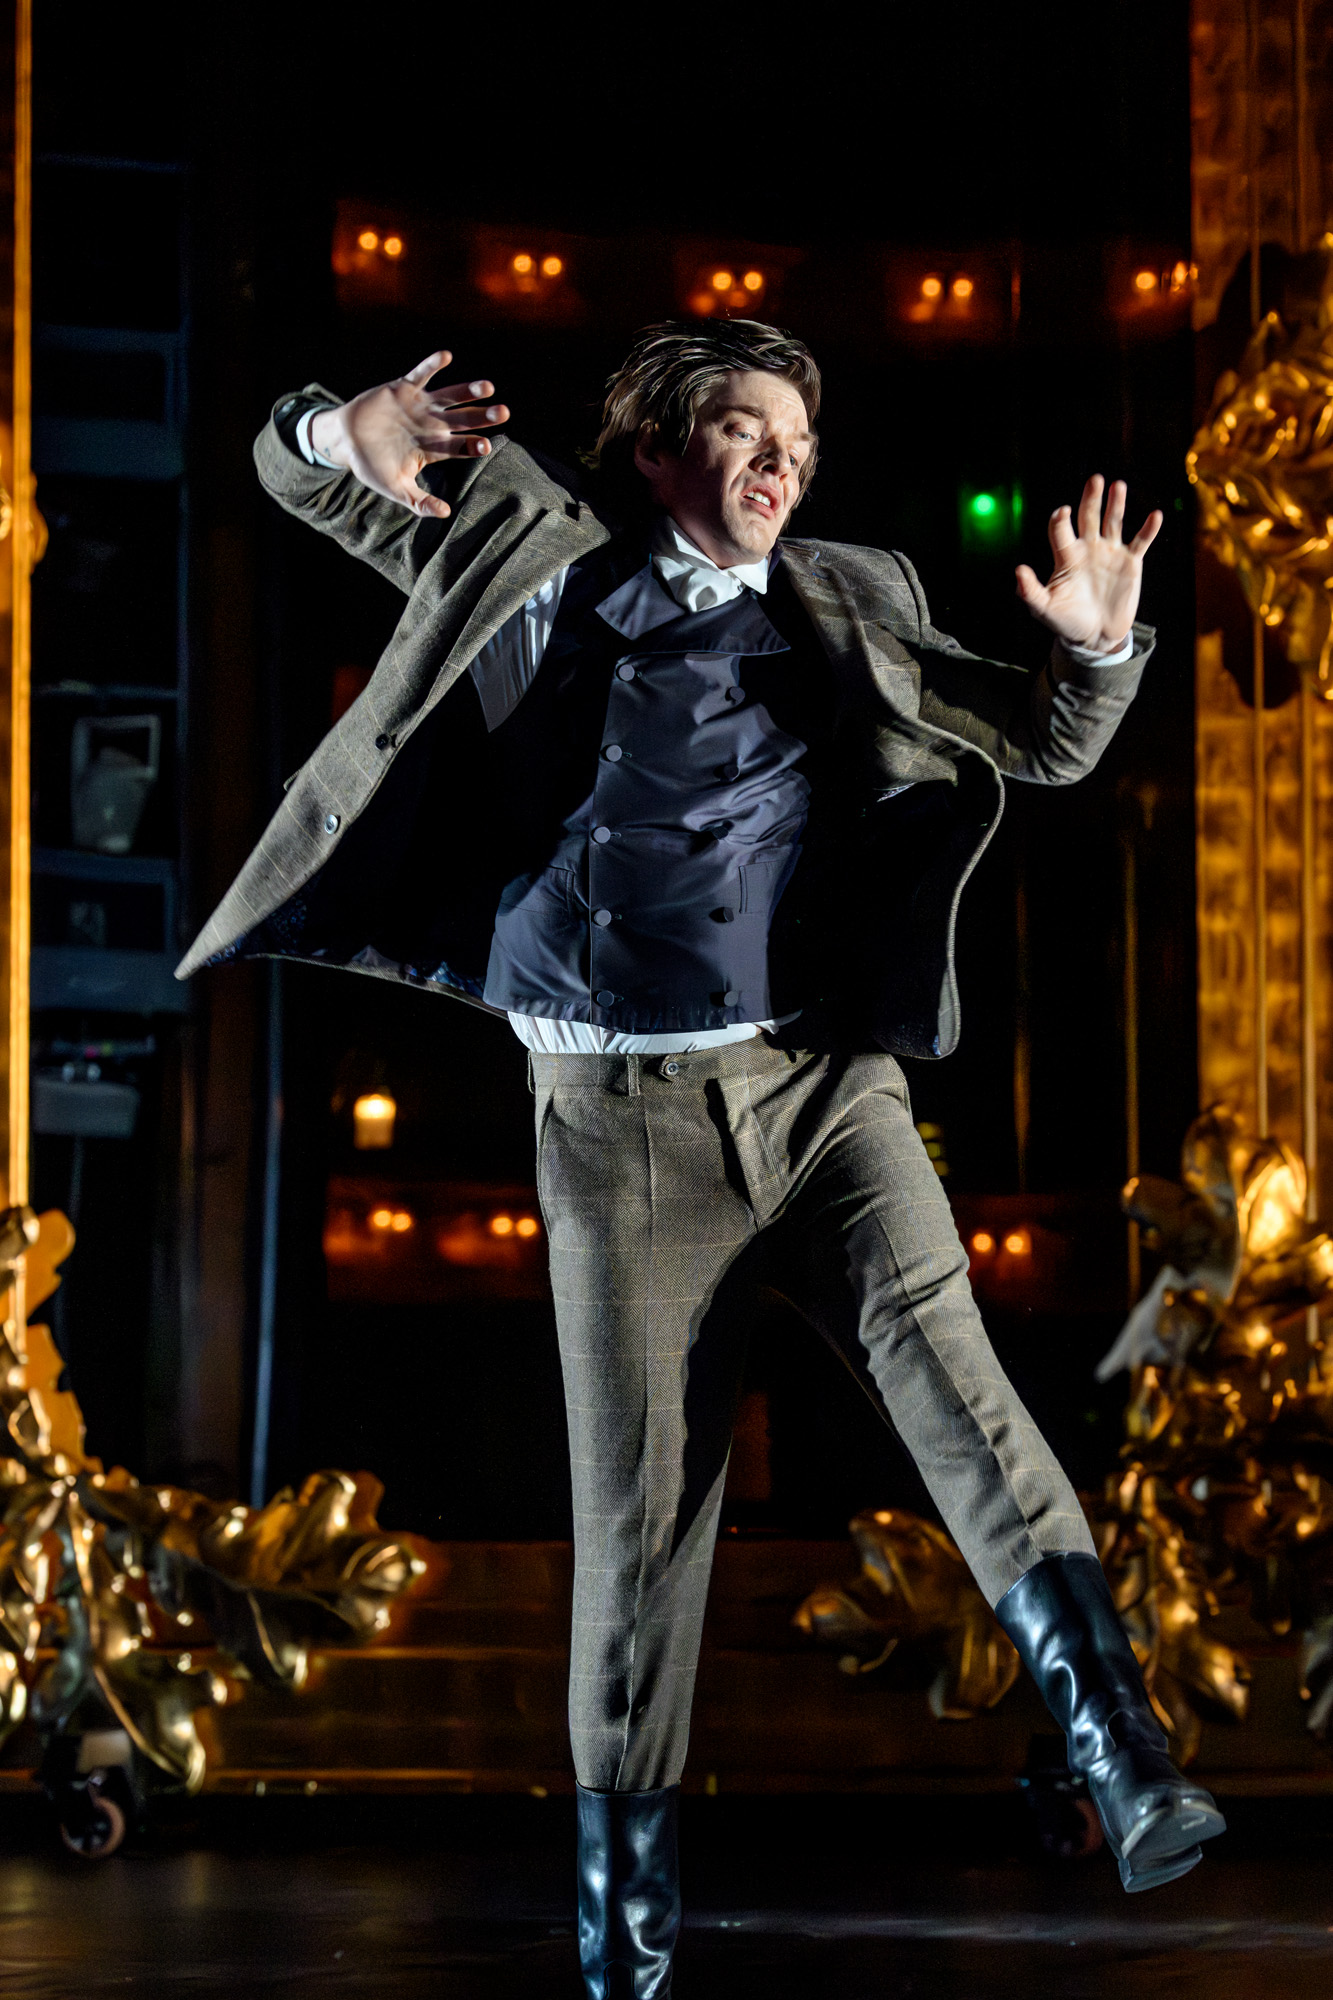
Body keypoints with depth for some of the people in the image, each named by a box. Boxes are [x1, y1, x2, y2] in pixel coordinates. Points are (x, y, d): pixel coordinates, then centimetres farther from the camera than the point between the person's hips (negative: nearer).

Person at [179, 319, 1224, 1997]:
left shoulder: (846, 613, 15)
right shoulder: (546, 562, 10)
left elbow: (1042, 744, 19)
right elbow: (295, 470, 14)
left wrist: (1097, 644, -4)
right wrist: (353, 430, -11)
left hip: (822, 1081, 1)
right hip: (622, 1110, -1)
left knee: (934, 1349, -22)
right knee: (642, 1497, 2)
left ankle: (1121, 1758, -31)